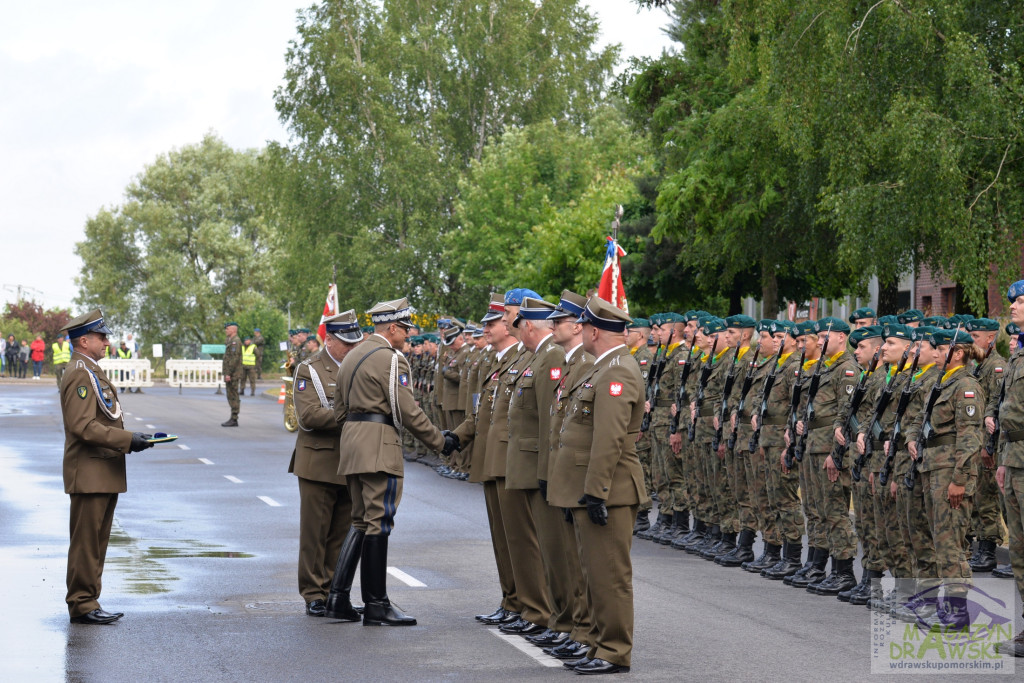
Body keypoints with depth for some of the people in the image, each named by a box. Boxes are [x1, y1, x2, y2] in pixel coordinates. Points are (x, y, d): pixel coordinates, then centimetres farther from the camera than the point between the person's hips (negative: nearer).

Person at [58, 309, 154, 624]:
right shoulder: (80, 375, -15)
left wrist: (130, 438, 13)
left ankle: (87, 602, 18)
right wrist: (126, 440, -22)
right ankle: (81, 605, -2)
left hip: (104, 474, 10)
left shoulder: (92, 373, 19)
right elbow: (83, 427, -23)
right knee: (86, 542, -5)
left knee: (96, 542, 13)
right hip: (89, 475, -10)